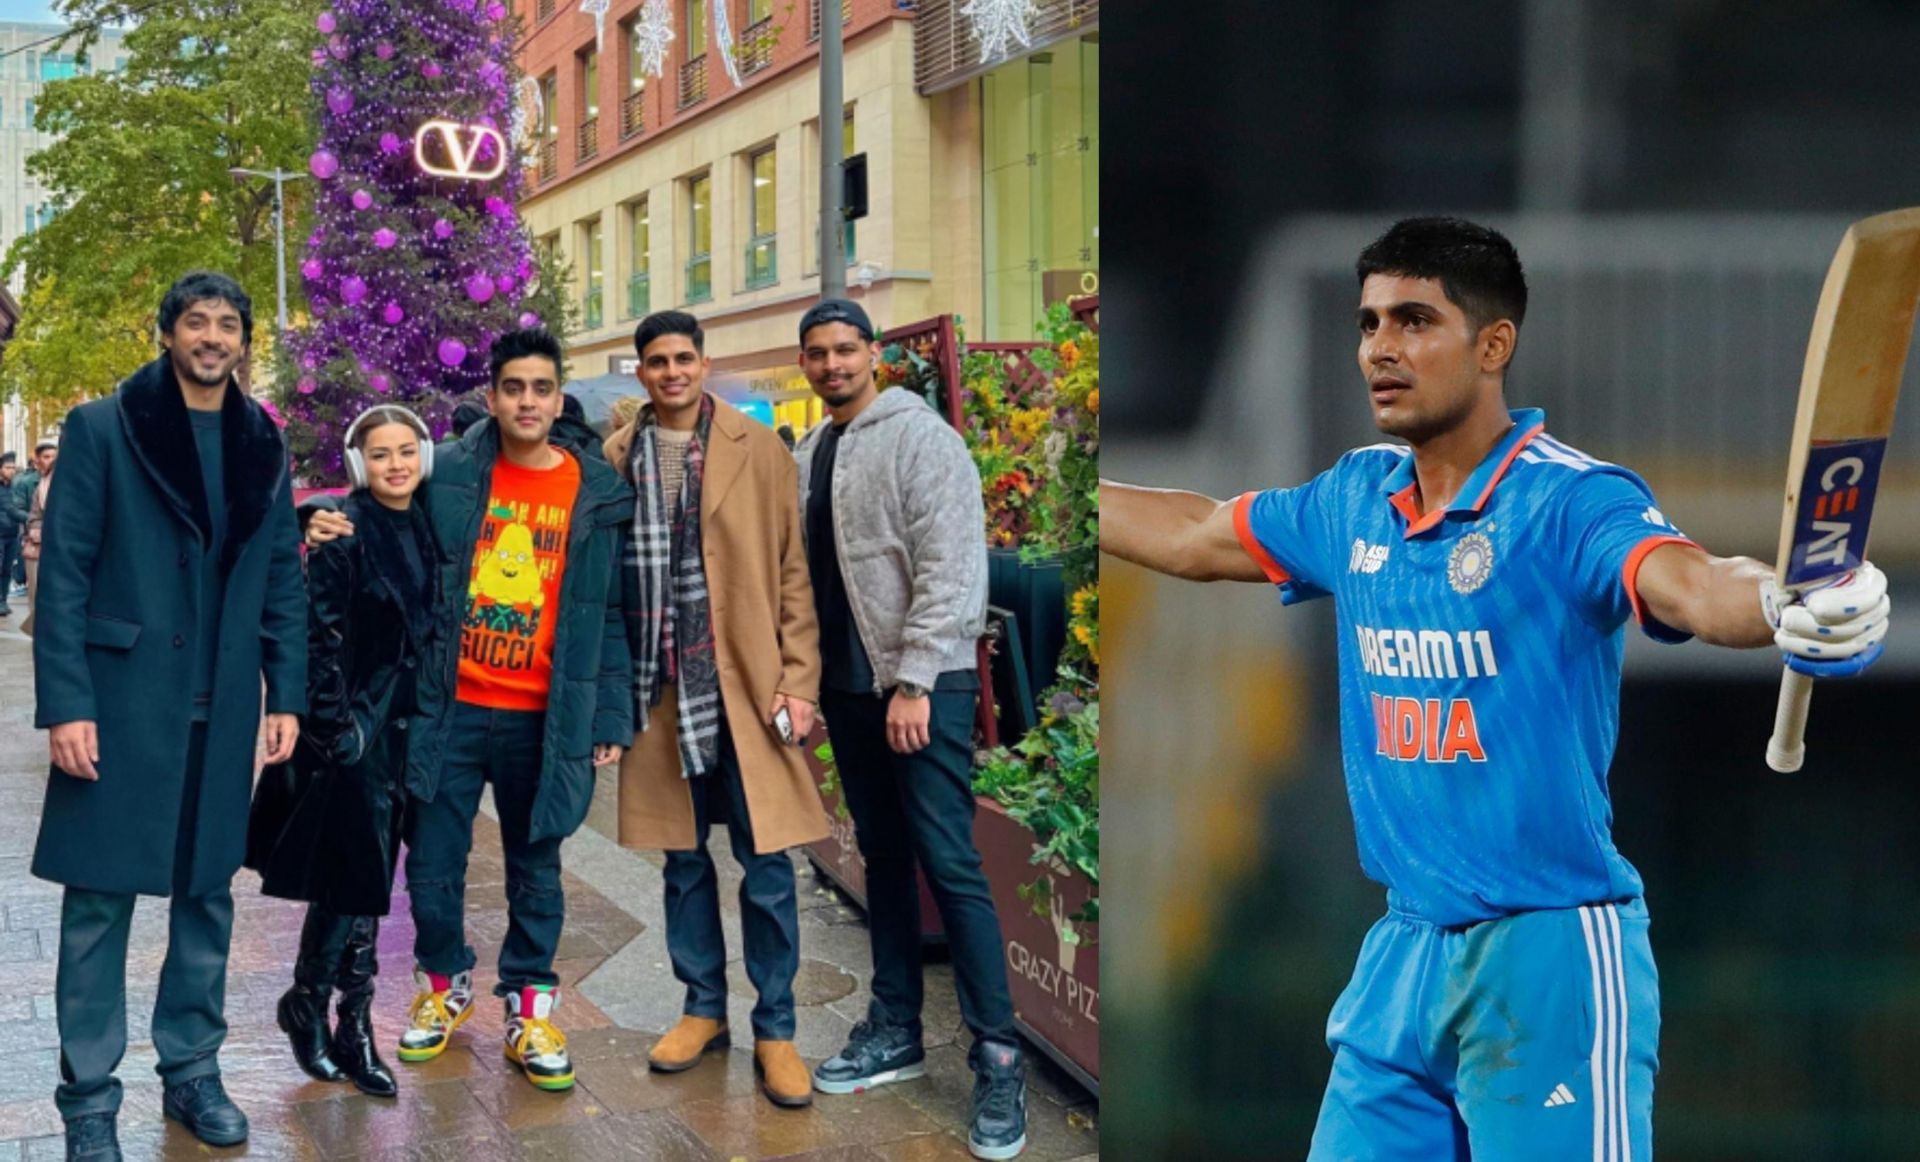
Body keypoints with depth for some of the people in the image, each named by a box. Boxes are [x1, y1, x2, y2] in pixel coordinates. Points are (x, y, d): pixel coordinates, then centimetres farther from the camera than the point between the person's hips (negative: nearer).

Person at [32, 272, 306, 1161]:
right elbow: (62, 575, -7)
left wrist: (286, 696, 5)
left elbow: (283, 581, 11)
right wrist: (64, 703, -13)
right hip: (121, 703, -4)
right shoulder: (101, 429, -4)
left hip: (221, 710, 4)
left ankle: (191, 1071, 24)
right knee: (100, 898, 1)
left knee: (207, 893, 11)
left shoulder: (263, 445, 9)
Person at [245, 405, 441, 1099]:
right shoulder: (344, 531, -11)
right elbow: (320, 634, -14)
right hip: (354, 726, -6)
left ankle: (352, 1023, 17)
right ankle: (309, 1008, 15)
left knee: (367, 875, 10)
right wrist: (332, 724, -18)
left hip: (404, 726, 6)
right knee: (354, 872, -3)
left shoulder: (425, 531, 9)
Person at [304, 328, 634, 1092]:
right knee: (432, 864, 7)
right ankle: (443, 986, 31)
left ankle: (529, 1008, 24)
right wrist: (337, 529, -9)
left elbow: (608, 615, 3)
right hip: (449, 708, 0)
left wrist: (609, 716, 0)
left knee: (535, 868, 10)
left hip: (543, 717, 0)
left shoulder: (597, 494, 0)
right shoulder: (447, 473, -1)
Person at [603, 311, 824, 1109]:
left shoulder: (757, 450, 0)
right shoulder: (617, 457, 6)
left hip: (746, 685, -2)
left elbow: (793, 572, 0)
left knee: (767, 868, 0)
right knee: (683, 860, 12)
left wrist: (798, 682, -6)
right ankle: (704, 1008, 27)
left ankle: (775, 1031, 12)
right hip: (660, 688, 2)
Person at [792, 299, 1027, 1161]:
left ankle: (998, 1058, -3)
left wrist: (914, 680, -20)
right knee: (883, 856, 13)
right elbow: (809, 571, 15)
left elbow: (951, 571, -17)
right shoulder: (809, 453, 12)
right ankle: (894, 1031, 22)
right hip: (846, 685, 7)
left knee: (948, 863, -8)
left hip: (924, 682, -7)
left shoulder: (921, 438, -10)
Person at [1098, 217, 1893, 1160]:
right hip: (1403, 952, 7)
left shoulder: (1570, 500, -14)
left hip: (1550, 952, -6)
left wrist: (1791, 607, -55)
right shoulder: (1355, 499, 7)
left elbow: (1692, 585, -33)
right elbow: (1193, 537, 22)